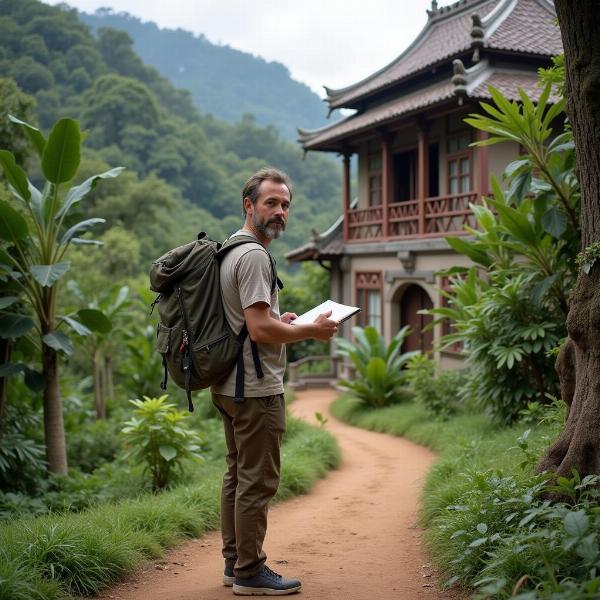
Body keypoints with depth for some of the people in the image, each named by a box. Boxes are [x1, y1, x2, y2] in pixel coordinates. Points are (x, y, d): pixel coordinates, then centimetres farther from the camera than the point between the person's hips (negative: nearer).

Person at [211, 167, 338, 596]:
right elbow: (260, 330, -24)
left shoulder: (230, 252, 17)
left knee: (238, 476, 17)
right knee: (258, 482, -2)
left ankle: (235, 563, 27)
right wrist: (312, 330, -13)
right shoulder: (254, 255, -17)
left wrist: (281, 321, 20)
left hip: (230, 386, 11)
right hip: (256, 389, -11)